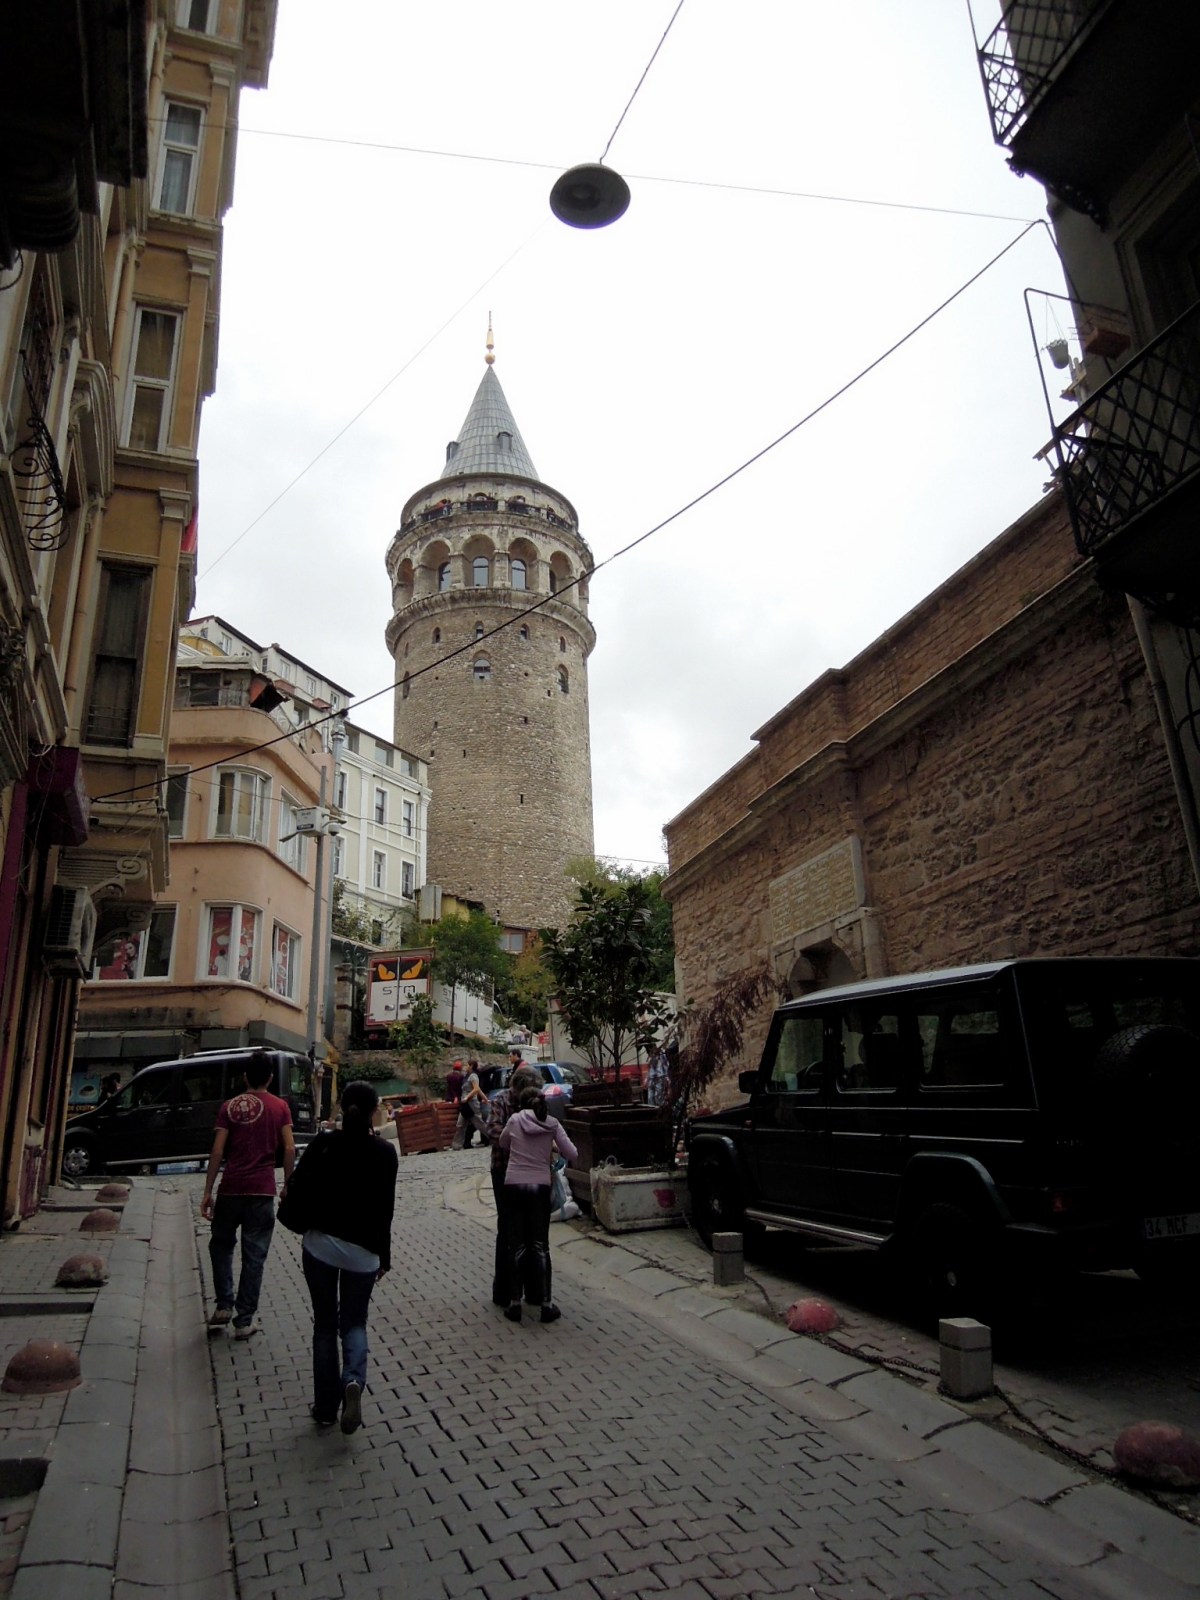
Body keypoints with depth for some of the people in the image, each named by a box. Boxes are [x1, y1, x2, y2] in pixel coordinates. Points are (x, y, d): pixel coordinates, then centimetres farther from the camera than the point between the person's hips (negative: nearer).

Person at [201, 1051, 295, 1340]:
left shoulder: (230, 1106, 2)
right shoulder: (279, 1107, 0)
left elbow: (217, 1151, -2)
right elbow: (289, 1148, -5)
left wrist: (207, 1191, 2)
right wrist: (287, 1185, 5)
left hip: (230, 1188, 1)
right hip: (262, 1191, -1)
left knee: (221, 1245, 22)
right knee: (254, 1255, 7)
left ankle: (224, 1306, 16)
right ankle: (244, 1321, 11)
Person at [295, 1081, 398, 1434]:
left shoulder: (322, 1145, -5)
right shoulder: (384, 1152, -7)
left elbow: (299, 1190, -5)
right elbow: (385, 1208, -5)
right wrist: (384, 1256, 3)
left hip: (320, 1244, 1)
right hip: (362, 1250, -1)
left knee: (325, 1324, 15)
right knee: (354, 1322, 15)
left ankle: (325, 1407, 17)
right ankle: (353, 1380, -11)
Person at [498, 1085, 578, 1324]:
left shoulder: (515, 1120, 1)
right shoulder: (552, 1124, 1)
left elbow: (503, 1144, 18)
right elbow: (573, 1155, 1)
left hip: (513, 1185, 0)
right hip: (540, 1186, 0)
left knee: (516, 1246, 9)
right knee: (540, 1246, 9)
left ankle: (514, 1304, 14)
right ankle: (546, 1305, 10)